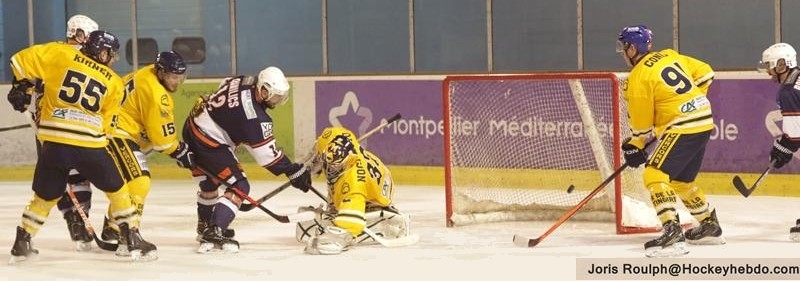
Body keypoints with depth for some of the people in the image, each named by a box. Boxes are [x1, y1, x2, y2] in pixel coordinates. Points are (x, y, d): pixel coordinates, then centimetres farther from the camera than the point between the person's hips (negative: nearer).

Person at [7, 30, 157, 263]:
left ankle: (21, 244, 20)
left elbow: (22, 60, 4)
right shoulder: (114, 83, 9)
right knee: (117, 190, 18)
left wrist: (21, 84, 18)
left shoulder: (60, 55, 6)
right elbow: (107, 124, 11)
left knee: (45, 196, 20)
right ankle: (133, 240, 15)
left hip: (53, 141, 2)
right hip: (90, 145, -2)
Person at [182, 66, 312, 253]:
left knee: (209, 183, 28)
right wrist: (293, 171, -11)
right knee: (239, 187, -7)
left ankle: (205, 228, 48)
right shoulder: (255, 117, -26)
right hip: (208, 144, -10)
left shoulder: (242, 81, -5)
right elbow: (267, 153, -19)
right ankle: (214, 233, -17)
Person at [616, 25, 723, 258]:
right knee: (681, 180, 24)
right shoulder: (669, 56, 13)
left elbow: (641, 122, -4)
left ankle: (672, 233, -29)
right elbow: (705, 73, 19)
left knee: (655, 175, -16)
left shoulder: (639, 76, -9)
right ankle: (710, 226, 36)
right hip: (703, 120, 9)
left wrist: (634, 147, 11)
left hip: (683, 127, -9)